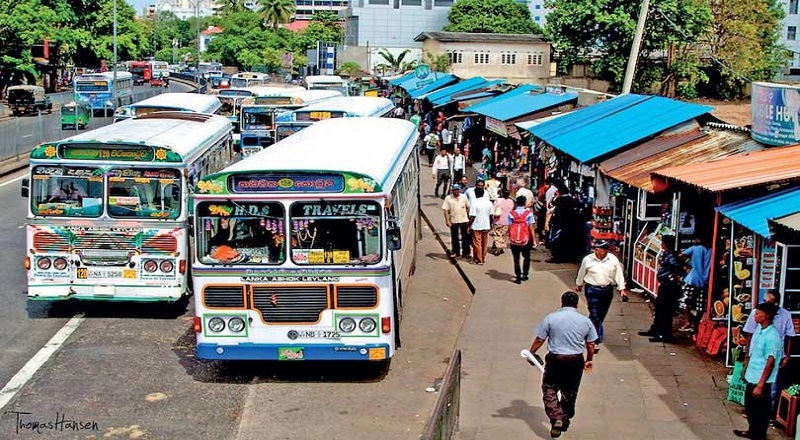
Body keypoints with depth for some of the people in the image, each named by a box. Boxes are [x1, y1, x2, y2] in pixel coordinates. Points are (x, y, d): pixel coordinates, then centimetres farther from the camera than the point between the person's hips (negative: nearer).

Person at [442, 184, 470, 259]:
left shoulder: (464, 197, 0)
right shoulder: (448, 198, -7)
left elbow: (467, 208, 9)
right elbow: (446, 210, -8)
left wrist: (469, 218, 9)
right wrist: (447, 221, -14)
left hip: (464, 220, 1)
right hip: (453, 221, -1)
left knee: (465, 237, 5)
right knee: (454, 238, 10)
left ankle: (466, 253, 13)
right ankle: (455, 252, 24)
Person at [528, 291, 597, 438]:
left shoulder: (550, 318, -8)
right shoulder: (585, 321, -1)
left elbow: (539, 340, -5)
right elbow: (590, 344, 6)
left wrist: (531, 353, 9)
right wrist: (589, 360, 21)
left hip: (555, 360, -3)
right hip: (576, 361, 3)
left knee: (549, 390, 9)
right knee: (570, 393, 19)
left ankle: (556, 419, -7)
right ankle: (565, 420, 32)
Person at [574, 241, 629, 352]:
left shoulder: (613, 259, -3)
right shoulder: (587, 259, -6)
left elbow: (619, 274, 2)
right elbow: (581, 273, 9)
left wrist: (622, 289, -1)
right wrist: (578, 285, 21)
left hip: (607, 290, 3)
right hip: (592, 290, -3)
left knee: (601, 315, 15)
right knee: (595, 315, -9)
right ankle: (597, 340, -6)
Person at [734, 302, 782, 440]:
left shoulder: (772, 336, -24)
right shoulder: (758, 329, 3)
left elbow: (770, 362, -24)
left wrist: (760, 385, -23)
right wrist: (745, 369, 21)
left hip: (761, 381, -9)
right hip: (751, 377, 9)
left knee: (760, 410, 7)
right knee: (749, 407, 22)